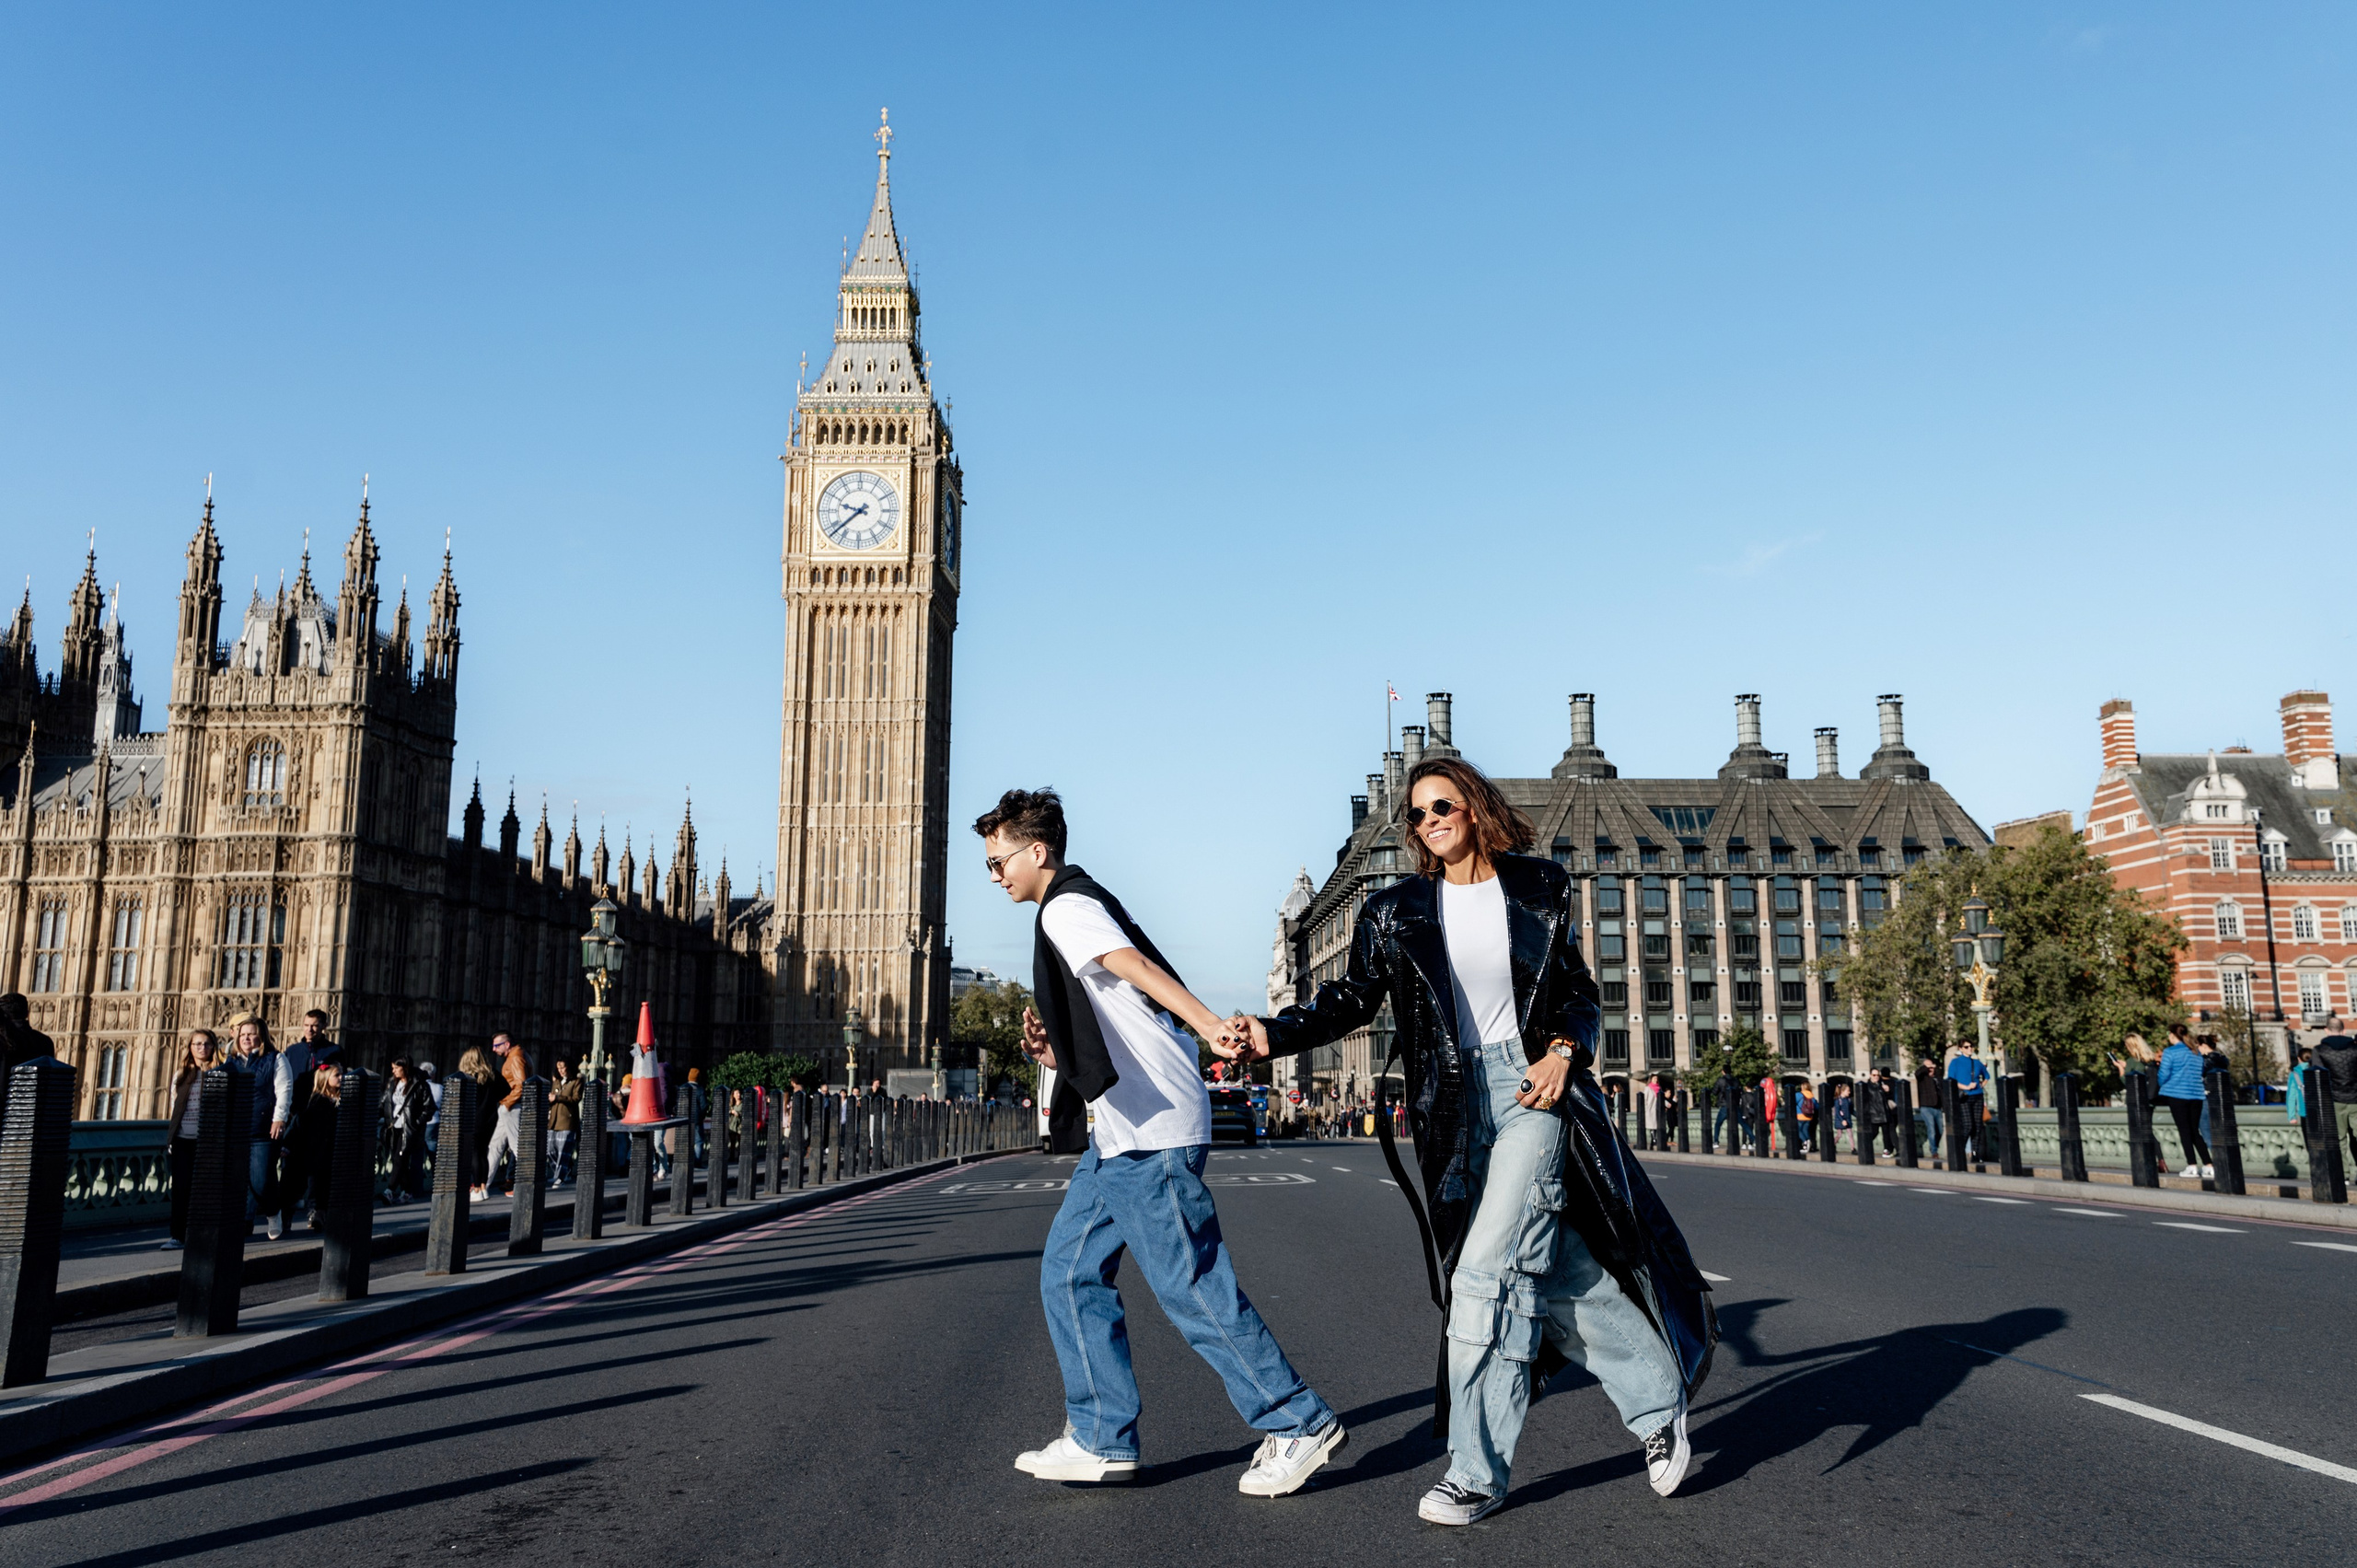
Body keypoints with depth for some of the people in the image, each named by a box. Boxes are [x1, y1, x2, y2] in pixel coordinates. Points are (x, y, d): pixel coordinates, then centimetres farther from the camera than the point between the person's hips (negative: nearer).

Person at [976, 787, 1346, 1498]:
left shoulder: (1067, 908, -7)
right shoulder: (1083, 907, 23)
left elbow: (1139, 968, -26)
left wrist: (1207, 1024, -38)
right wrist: (1060, 1055, 13)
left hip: (1149, 1131, -10)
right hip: (1122, 1132, 10)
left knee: (1191, 1286, -5)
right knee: (1069, 1273, 11)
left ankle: (1298, 1424, 5)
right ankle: (1102, 1439, 15)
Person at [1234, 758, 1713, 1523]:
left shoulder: (1540, 889, 5)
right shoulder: (1396, 912, 6)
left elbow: (1581, 992, 12)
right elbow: (1351, 999, -1)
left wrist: (1564, 1050, -7)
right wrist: (1274, 1033, -17)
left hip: (1534, 1089, -2)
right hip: (1459, 1107, 3)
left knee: (1487, 1271, -13)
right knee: (1559, 1268, 7)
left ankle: (1479, 1470, -2)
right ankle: (1657, 1403, 29)